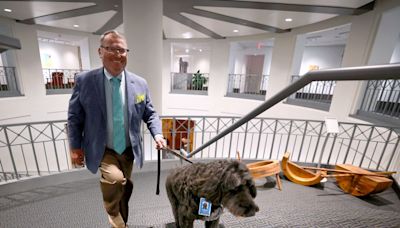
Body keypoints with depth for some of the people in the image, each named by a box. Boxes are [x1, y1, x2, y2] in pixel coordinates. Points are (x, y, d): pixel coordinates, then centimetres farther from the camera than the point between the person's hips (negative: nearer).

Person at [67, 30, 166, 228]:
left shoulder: (140, 84, -6)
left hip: (128, 149, 3)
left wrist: (157, 134, -16)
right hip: (102, 150, -2)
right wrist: (75, 147, -1)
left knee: (125, 188, 18)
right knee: (115, 179, -26)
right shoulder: (84, 81, -10)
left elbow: (150, 114, 0)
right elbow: (74, 116, -1)